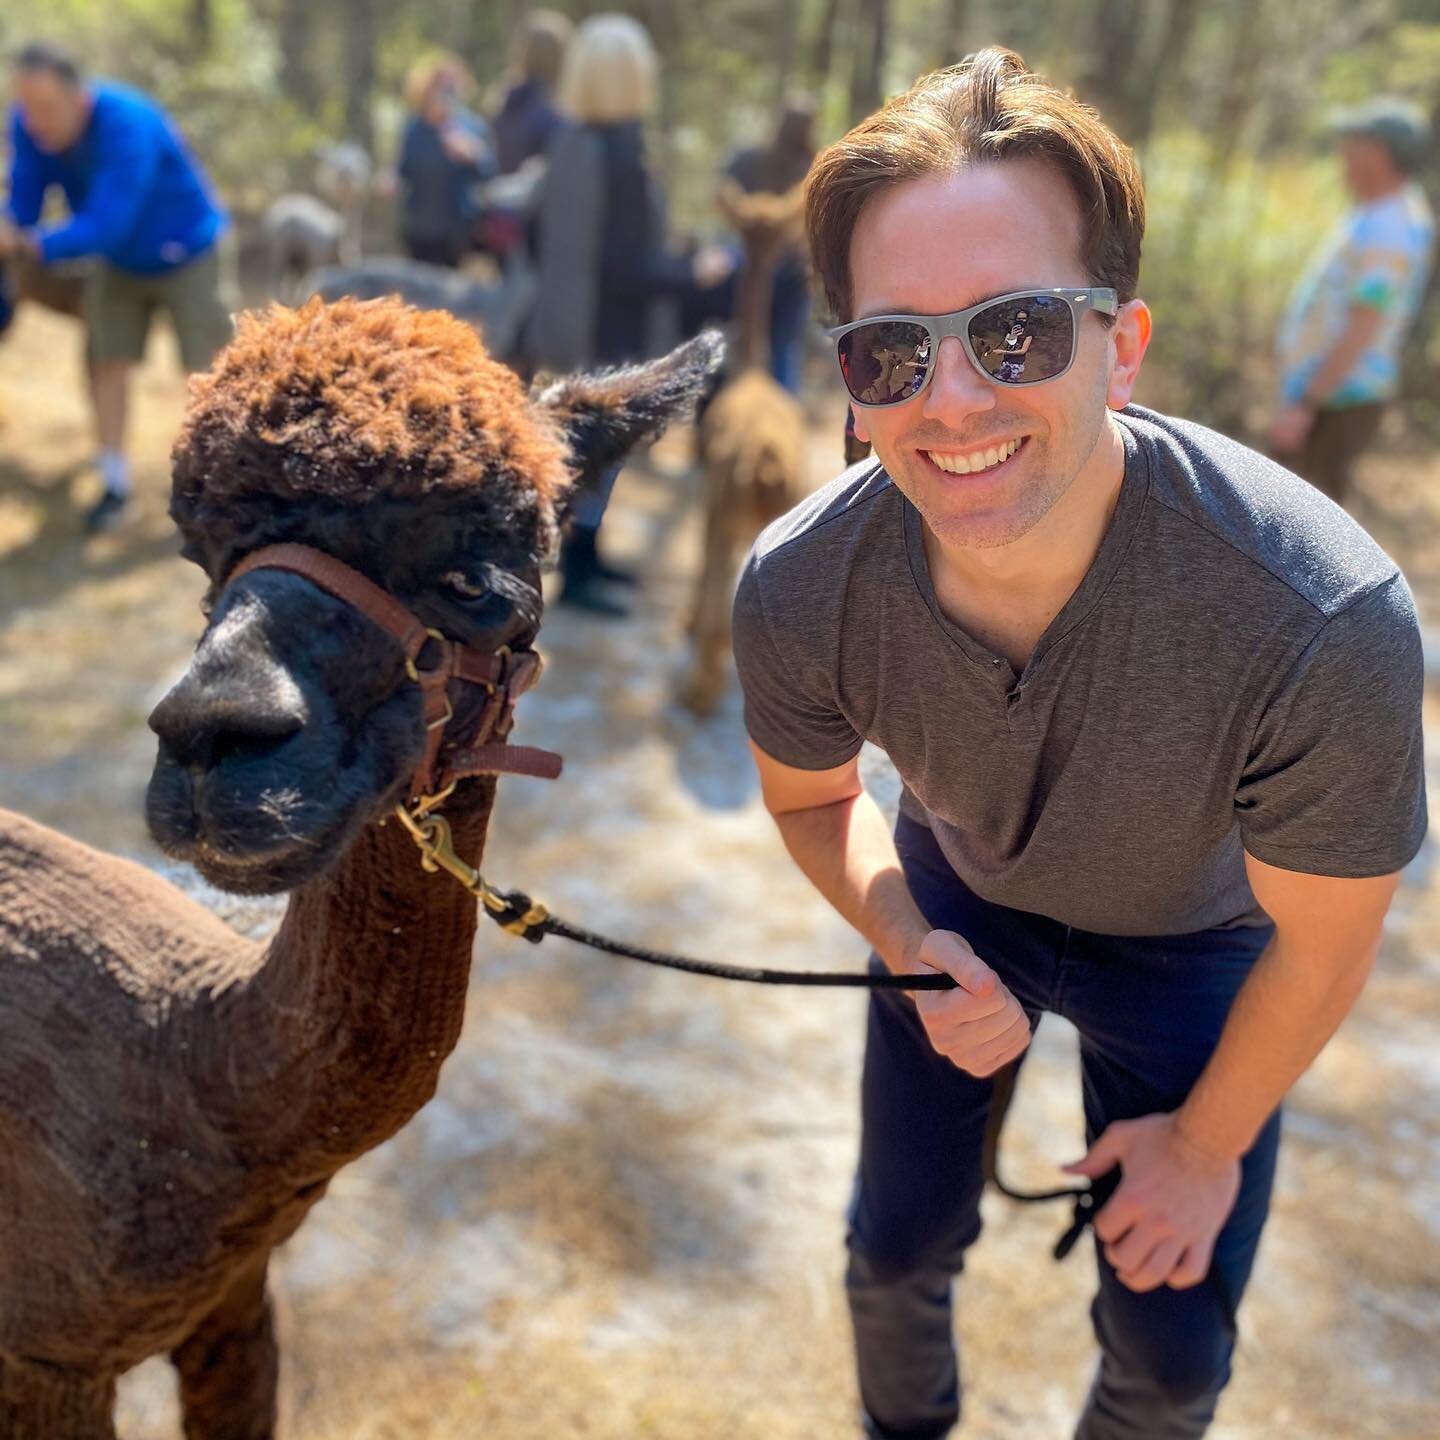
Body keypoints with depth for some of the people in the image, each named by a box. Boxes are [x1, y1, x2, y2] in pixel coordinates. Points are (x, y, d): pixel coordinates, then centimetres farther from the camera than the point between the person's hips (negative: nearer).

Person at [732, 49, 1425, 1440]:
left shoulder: (1321, 621, -41)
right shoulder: (798, 590, -31)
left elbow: (1319, 946, -21)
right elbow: (811, 796, -5)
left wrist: (1209, 1143, -5)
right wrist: (906, 945, -23)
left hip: (1185, 943, -1)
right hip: (955, 903, 2)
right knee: (898, 1249, 14)